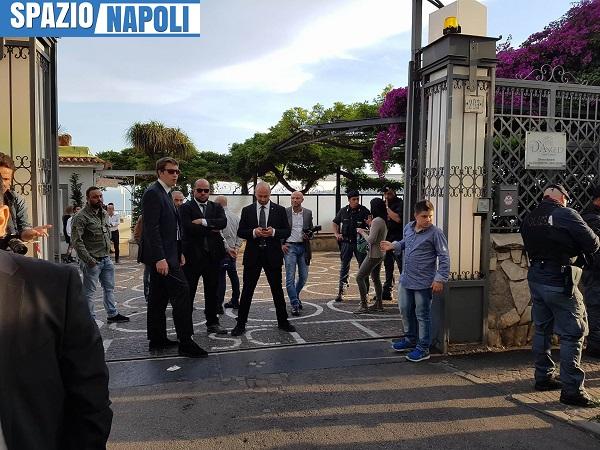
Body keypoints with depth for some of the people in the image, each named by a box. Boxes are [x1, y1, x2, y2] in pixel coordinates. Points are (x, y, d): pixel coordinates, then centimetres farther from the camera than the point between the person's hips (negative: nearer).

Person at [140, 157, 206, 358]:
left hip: (166, 255, 10)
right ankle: (185, 342, -8)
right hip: (161, 255, -10)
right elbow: (151, 228, -19)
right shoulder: (153, 193, -12)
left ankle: (157, 339, 21)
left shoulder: (165, 194, 18)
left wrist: (179, 252, 17)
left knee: (158, 297, 13)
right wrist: (160, 258, -24)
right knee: (181, 292, -11)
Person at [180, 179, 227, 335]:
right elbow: (188, 228, -16)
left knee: (212, 291, 11)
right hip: (192, 256, -4)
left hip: (212, 256, 4)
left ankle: (212, 323, 21)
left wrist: (204, 222, -16)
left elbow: (223, 222, -7)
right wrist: (211, 230, -10)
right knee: (188, 292, 3)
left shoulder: (216, 207, 12)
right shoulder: (185, 208, 1)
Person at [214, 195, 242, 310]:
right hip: (233, 251, 8)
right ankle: (235, 301, 21)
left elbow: (219, 235, -20)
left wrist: (227, 248, -15)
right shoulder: (235, 216, 10)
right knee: (233, 275, 14)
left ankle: (218, 304, -5)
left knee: (221, 277, -6)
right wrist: (236, 247, 6)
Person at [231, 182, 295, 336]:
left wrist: (274, 232, -18)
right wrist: (253, 232, -16)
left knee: (277, 290, 10)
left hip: (273, 255, 0)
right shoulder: (247, 210, 5)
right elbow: (240, 232, 3)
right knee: (247, 291, 3)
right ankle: (241, 324, 12)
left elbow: (287, 231, 1)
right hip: (252, 255, 0)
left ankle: (283, 322, 23)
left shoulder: (280, 210, 3)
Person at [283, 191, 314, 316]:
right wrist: (281, 244, -7)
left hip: (303, 247, 3)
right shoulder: (285, 212, -1)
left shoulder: (308, 213, 6)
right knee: (290, 277, -6)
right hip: (289, 246, -3)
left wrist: (309, 235, -5)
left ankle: (295, 296, 35)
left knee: (304, 276, 10)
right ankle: (295, 304, 0)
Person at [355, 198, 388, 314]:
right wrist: (367, 231, 10)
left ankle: (363, 305, -7)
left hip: (374, 254, -10)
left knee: (360, 277, -7)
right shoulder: (383, 221, 9)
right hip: (380, 254, 10)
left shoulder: (376, 221, -20)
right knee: (375, 278, 19)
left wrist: (362, 232, -7)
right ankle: (378, 304, 27)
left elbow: (371, 240, -22)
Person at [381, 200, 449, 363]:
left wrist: (440, 279, -16)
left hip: (423, 283, -7)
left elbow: (444, 258, -13)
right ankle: (410, 340, 38)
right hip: (405, 280, 7)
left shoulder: (435, 233, -15)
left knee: (422, 315, 4)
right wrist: (393, 245, 6)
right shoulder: (408, 227, 4)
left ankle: (423, 348, 17)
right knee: (405, 311, 19)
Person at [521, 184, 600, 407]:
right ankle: (572, 390, 1)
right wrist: (573, 246, 9)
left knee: (542, 329, 17)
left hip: (535, 278, 7)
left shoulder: (528, 218, 7)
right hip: (560, 282, -7)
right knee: (573, 334, 0)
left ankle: (544, 377, 27)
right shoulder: (566, 214, -11)